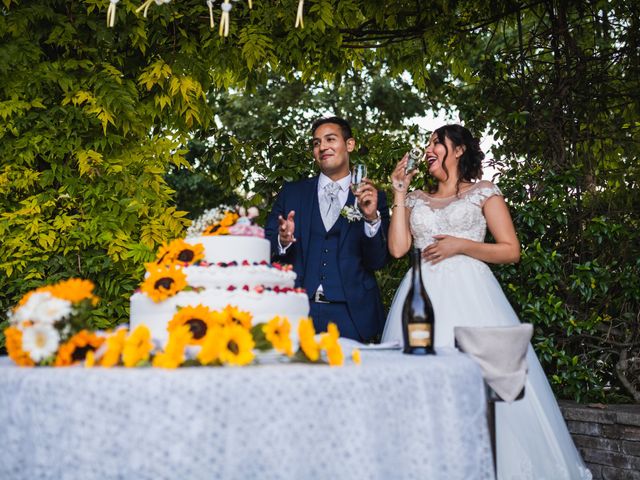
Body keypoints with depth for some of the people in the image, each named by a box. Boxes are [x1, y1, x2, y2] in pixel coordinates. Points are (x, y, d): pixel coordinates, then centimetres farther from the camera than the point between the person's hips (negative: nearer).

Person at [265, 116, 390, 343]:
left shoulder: (374, 199, 5)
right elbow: (266, 247, 5)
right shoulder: (292, 193, 9)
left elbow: (377, 262, -1)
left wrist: (372, 218, -16)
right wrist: (282, 241, -16)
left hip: (351, 316, 0)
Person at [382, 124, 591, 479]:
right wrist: (399, 195, 8)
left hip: (468, 295, -3)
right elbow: (398, 248, 4)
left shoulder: (484, 193, 8)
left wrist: (461, 245, -8)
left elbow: (512, 251, 2)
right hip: (422, 295, 4)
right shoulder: (417, 200, 18)